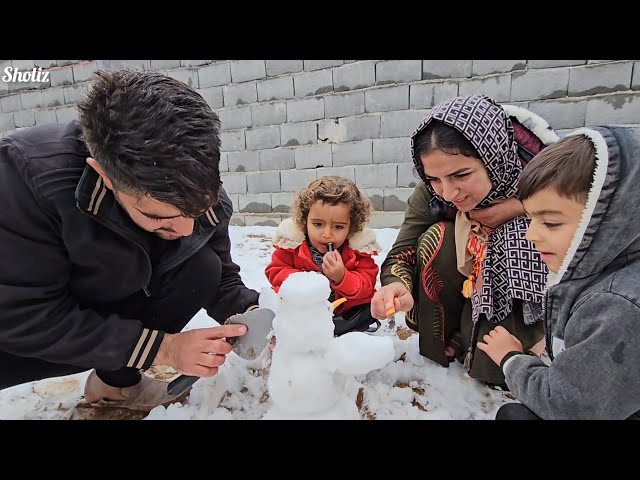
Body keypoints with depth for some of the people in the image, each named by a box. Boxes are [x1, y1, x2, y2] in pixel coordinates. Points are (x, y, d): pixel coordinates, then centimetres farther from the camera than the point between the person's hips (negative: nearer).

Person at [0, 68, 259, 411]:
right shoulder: (28, 173, -35)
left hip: (113, 303, 4)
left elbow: (221, 279, -11)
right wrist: (161, 346, -36)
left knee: (203, 269, -20)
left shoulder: (205, 197, -23)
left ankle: (116, 379, -3)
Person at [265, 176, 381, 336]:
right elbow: (275, 272, -8)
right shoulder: (292, 241, -14)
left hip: (344, 312, 1)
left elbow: (367, 287, -16)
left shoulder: (359, 248, -16)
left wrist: (342, 278, -36)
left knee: (370, 310, -22)